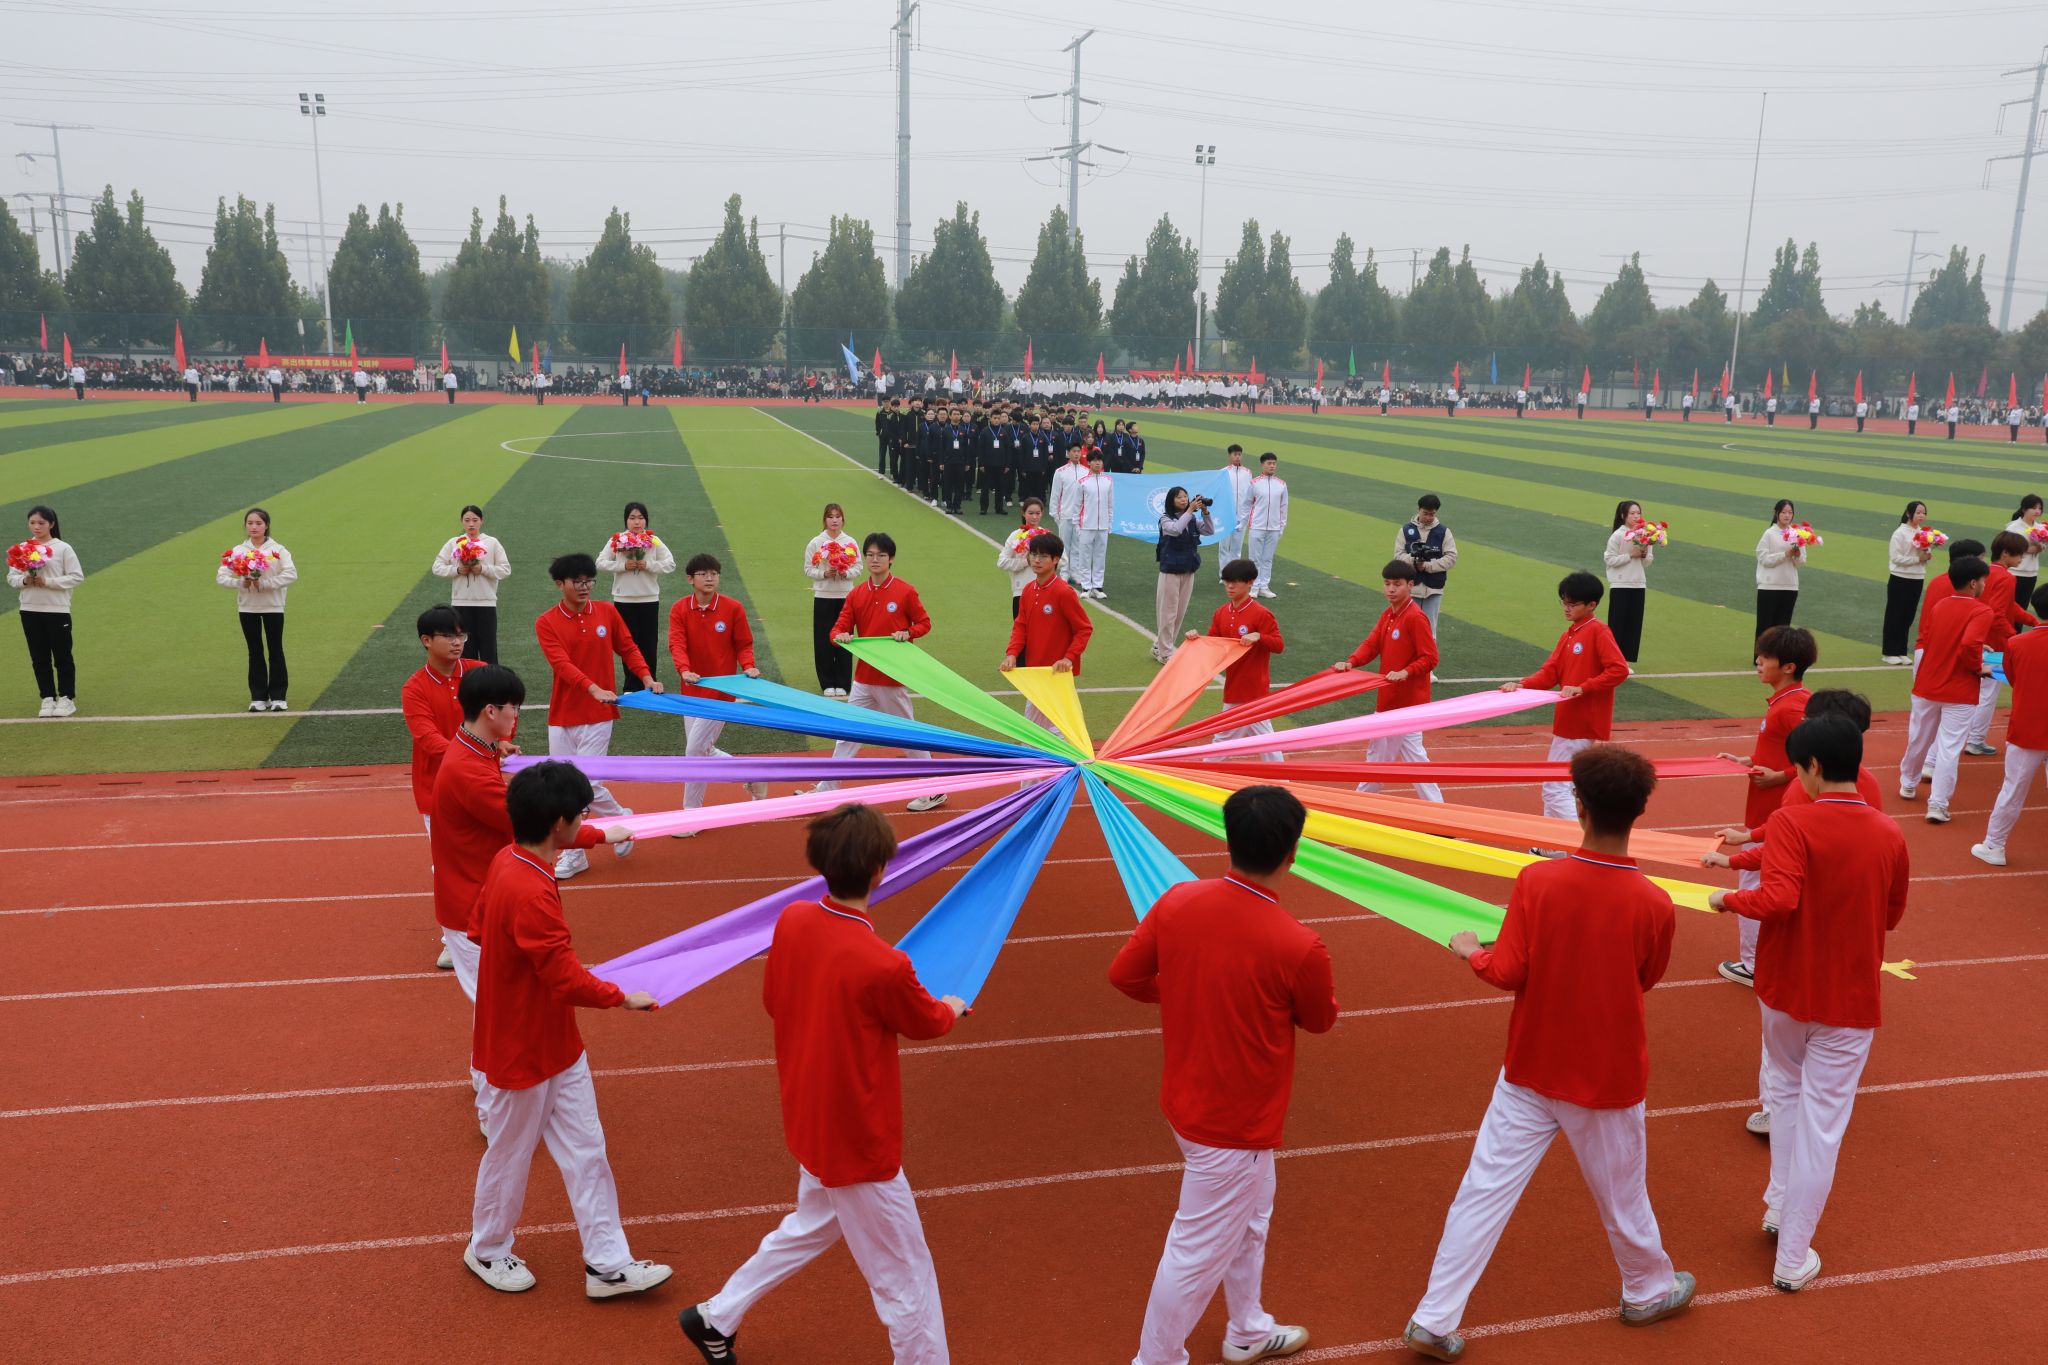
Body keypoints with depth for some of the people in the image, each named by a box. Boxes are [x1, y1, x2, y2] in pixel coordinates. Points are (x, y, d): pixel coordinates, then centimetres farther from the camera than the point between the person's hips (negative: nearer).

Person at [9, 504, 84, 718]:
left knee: (62, 657, 3)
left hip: (57, 611, -3)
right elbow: (11, 578, 8)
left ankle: (66, 698, 13)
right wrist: (24, 581, -14)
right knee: (39, 659, 8)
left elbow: (77, 576, -9)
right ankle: (47, 698, 16)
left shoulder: (63, 548, -5)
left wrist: (47, 582, -17)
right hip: (30, 611, 4)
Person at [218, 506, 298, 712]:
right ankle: (258, 697, 14)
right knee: (255, 652, 8)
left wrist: (264, 583, -22)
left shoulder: (277, 550, -6)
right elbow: (221, 576, -2)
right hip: (247, 607, 2)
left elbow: (291, 574, -18)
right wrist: (240, 583, -19)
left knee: (276, 651, 2)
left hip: (273, 606, -2)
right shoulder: (238, 551, 2)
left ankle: (277, 696, 11)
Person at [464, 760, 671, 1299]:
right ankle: (487, 1250, 40)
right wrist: (624, 997, -17)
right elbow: (569, 982, -32)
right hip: (523, 1053, -9)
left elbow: (482, 924, 14)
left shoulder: (507, 862, -3)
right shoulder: (530, 894, -33)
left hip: (557, 1045, 9)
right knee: (510, 1155, 15)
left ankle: (607, 1263, 23)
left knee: (586, 1150, 13)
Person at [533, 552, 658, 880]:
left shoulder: (607, 612, 1)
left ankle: (622, 820, 19)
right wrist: (594, 688, -33)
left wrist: (646, 677, -8)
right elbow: (562, 664, -18)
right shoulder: (546, 623, -5)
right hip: (561, 717, 1)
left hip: (597, 717, -1)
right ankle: (573, 855, 20)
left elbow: (628, 648, 9)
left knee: (587, 785, -9)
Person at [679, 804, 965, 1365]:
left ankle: (716, 1319, 45)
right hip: (860, 1142, -8)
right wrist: (952, 1008, 14)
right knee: (905, 1279, 9)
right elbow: (926, 1022, -9)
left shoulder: (792, 920, -12)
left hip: (810, 1121, 8)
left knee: (812, 1224, 32)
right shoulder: (884, 966, -30)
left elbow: (773, 999, 5)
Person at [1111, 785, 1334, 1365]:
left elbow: (1125, 974, 0)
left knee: (1249, 1219, 30)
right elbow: (1321, 1019, -7)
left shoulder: (1178, 901, -13)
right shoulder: (1297, 945, -27)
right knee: (1199, 1251, 12)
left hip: (1189, 1099, 7)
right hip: (1237, 1122, -7)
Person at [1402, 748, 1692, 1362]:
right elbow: (1645, 979, 0)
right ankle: (1649, 1290, 48)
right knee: (1622, 1194, 23)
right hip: (1609, 1079, 0)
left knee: (1484, 1190, 7)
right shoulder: (1654, 904, -18)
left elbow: (1507, 973, -15)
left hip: (1531, 1071, 0)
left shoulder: (1536, 881, -20)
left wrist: (1469, 949, 4)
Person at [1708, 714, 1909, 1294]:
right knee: (1822, 1125, 7)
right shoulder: (1889, 835, -6)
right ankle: (1793, 1257, 14)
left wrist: (1729, 899, -11)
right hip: (1849, 1002, 1)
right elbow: (1891, 915, 7)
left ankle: (1779, 1203, 34)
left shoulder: (1791, 822, -17)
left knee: (1786, 1090, 26)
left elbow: (1778, 899, -28)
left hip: (1785, 991, -1)